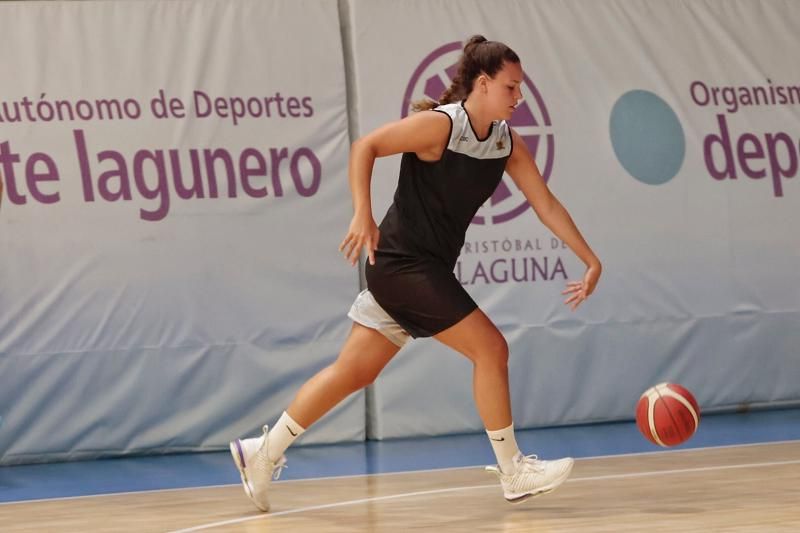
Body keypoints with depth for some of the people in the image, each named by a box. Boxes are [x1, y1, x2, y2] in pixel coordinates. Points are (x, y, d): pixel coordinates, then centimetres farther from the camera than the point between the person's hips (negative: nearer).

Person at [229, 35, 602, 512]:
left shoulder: (508, 143, 6)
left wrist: (592, 260, 2)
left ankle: (263, 453, 17)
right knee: (490, 348, -10)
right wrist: (363, 216, -27)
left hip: (429, 270, 8)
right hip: (403, 262, -8)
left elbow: (547, 205, 8)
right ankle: (513, 473, 0)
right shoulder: (440, 124, -16)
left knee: (353, 372, 9)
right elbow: (365, 147, -17)